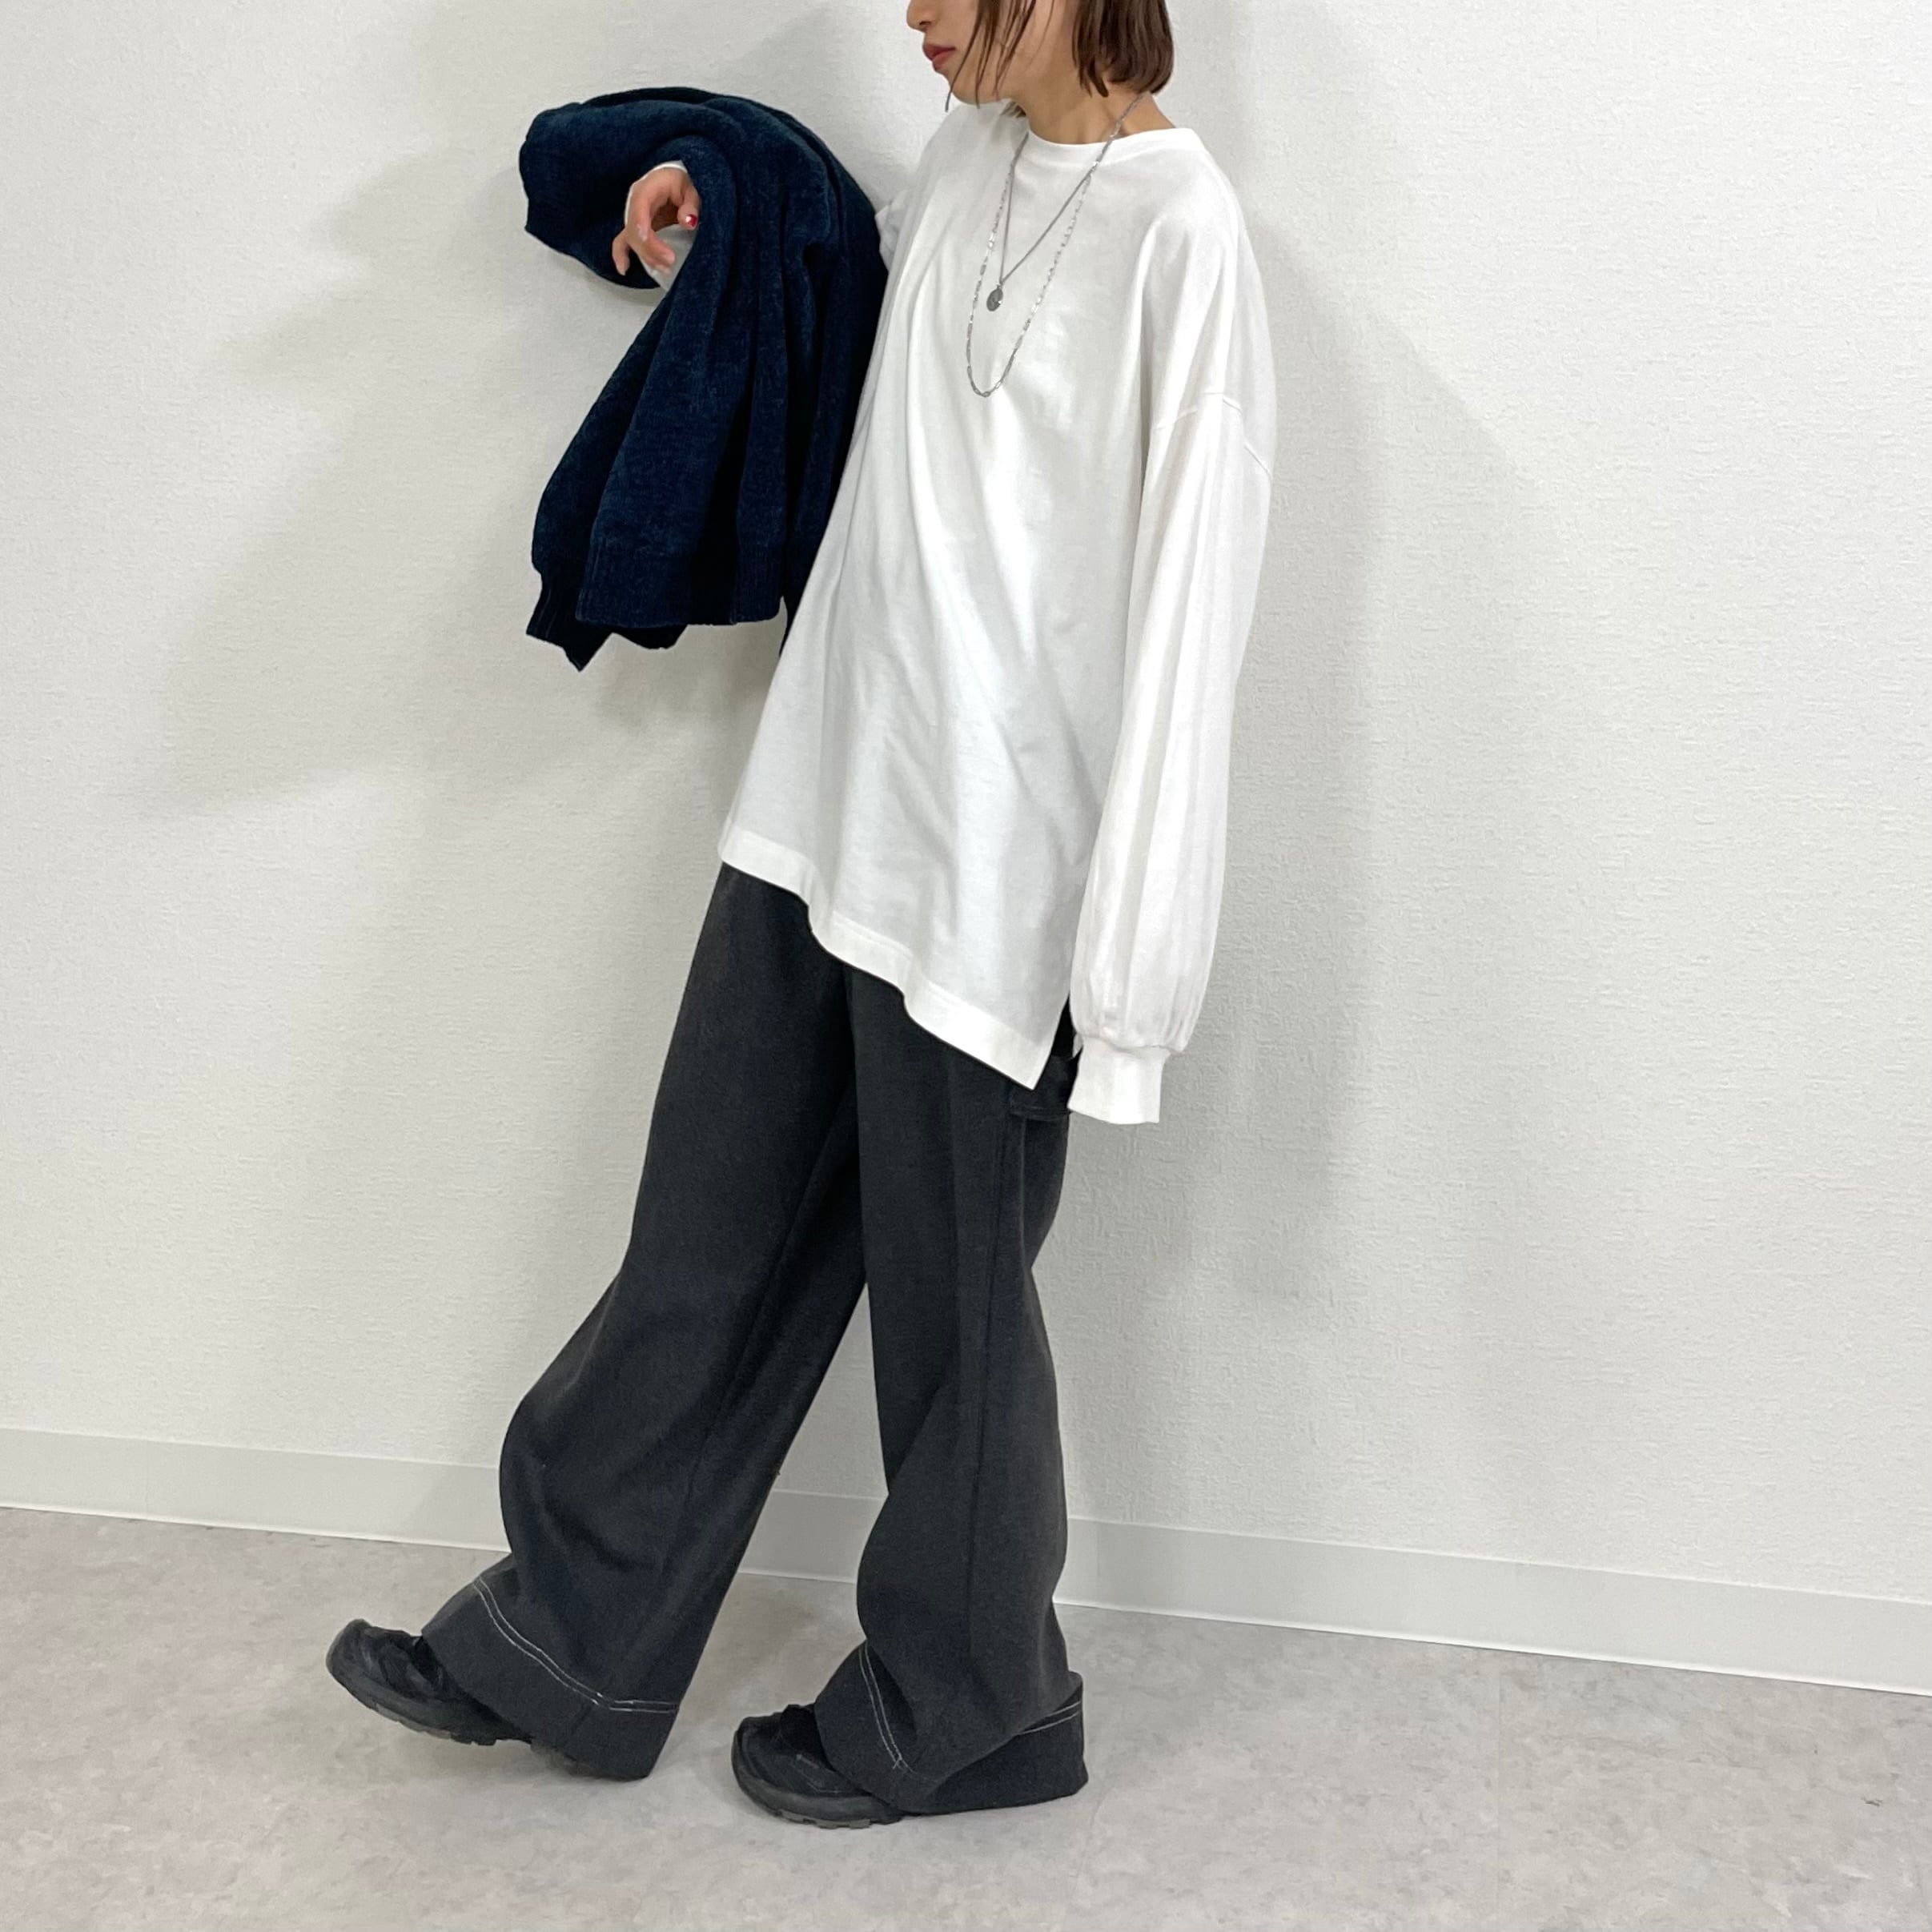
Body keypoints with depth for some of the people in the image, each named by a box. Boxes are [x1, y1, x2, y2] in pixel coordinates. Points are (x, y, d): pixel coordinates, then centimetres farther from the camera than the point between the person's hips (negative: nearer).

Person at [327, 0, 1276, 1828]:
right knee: (710, 1238, 15)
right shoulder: (963, 157, 10)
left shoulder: (1178, 228, -14)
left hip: (996, 865, -8)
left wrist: (1126, 962, -18)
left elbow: (1182, 607, -17)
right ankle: (566, 1643, 32)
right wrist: (719, 222, 13)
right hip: (824, 806, 8)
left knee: (950, 1291, 8)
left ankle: (961, 1709, 31)